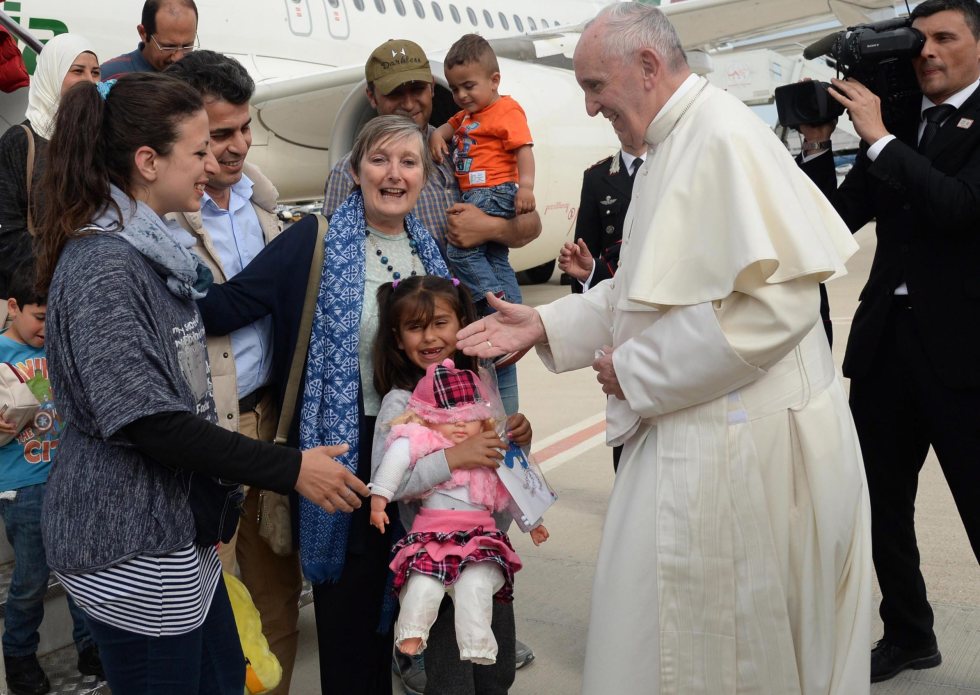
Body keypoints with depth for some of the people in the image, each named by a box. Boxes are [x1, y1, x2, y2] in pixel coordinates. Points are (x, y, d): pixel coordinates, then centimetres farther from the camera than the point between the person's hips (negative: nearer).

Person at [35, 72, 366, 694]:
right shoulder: (102, 265, -20)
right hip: (130, 549, -9)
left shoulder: (155, 248, 9)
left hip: (180, 527, 9)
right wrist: (290, 469, -22)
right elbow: (147, 420, -25)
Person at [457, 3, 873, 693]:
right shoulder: (671, 148, 13)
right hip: (689, 431, 9)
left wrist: (636, 370, -17)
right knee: (661, 624, 19)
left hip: (740, 445, -9)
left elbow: (776, 300, -26)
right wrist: (544, 325, 8)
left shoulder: (725, 136, -17)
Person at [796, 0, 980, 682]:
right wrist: (819, 144, -4)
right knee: (881, 501, 14)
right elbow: (840, 218, 6)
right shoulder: (896, 121, 10)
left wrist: (878, 138, -18)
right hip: (886, 337, 6)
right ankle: (909, 634, 33)